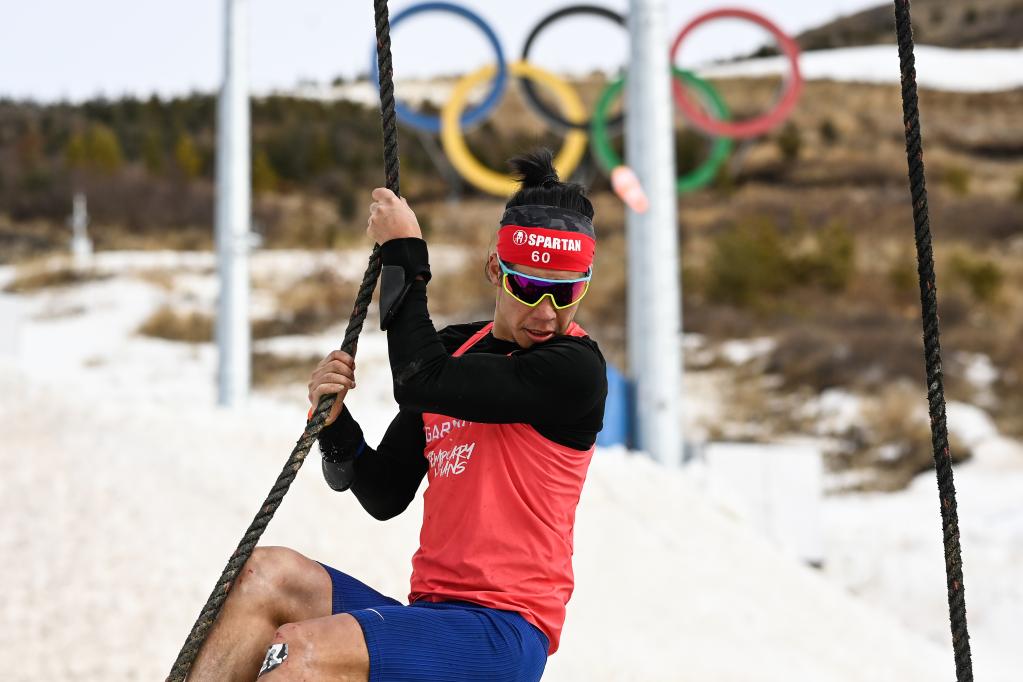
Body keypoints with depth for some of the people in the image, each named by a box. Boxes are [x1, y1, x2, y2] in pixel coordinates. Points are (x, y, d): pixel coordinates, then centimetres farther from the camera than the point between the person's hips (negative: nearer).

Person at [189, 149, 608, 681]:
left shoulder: (576, 368, -10)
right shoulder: (455, 348, 14)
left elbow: (419, 384, -21)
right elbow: (385, 497, 16)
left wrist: (404, 255, -10)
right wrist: (335, 425, -4)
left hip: (502, 637, -8)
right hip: (428, 615, 8)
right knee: (267, 574, -11)